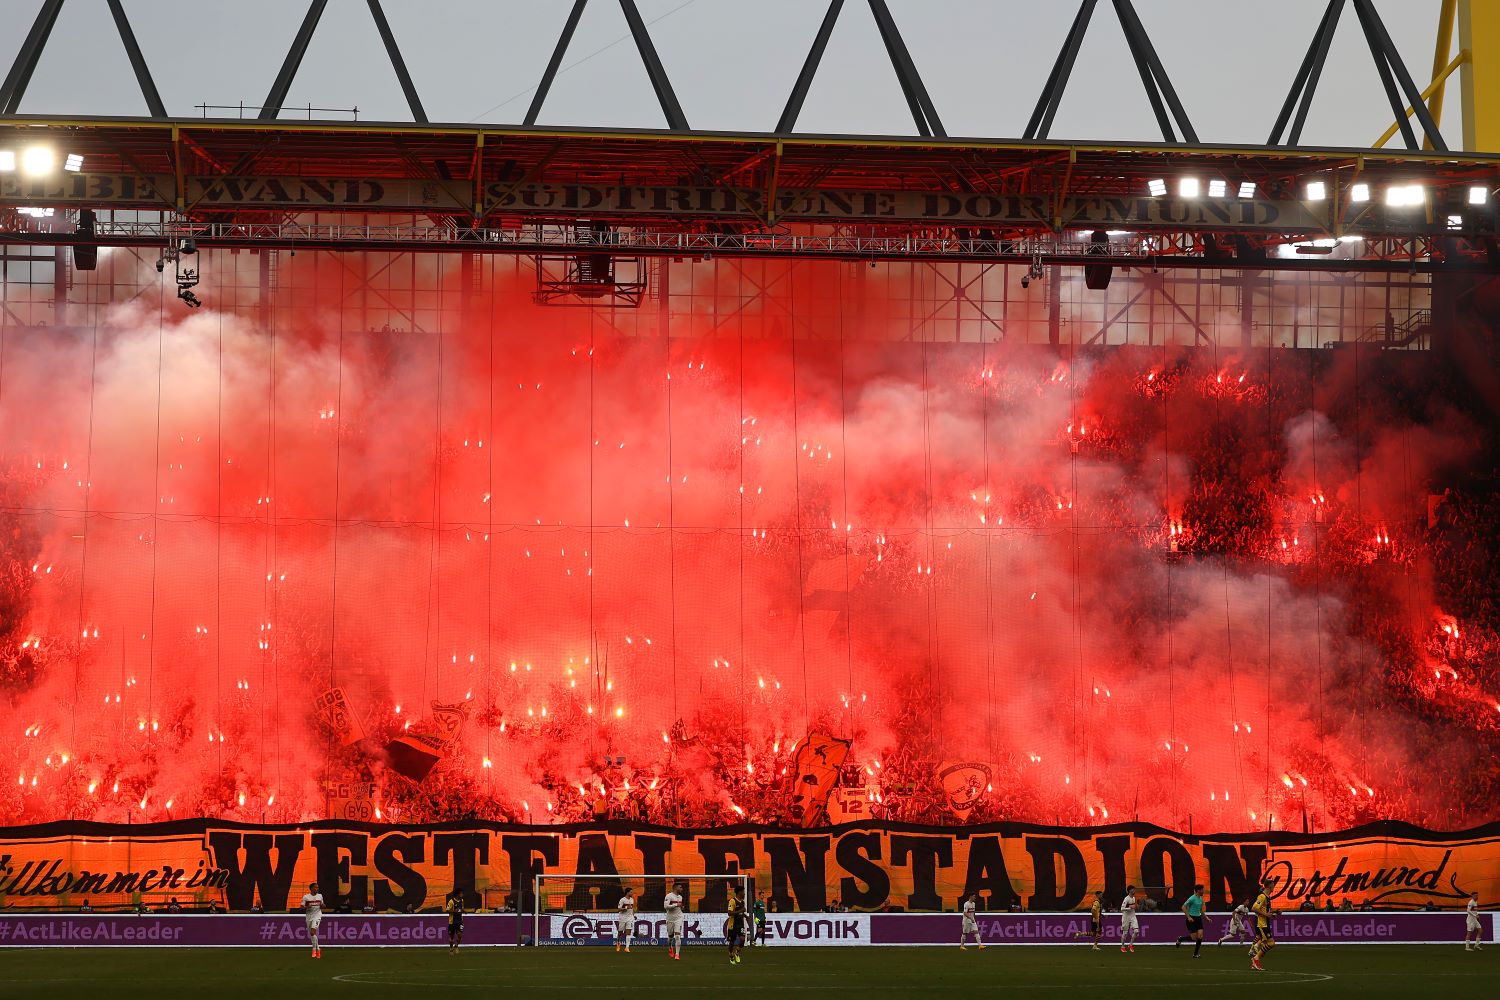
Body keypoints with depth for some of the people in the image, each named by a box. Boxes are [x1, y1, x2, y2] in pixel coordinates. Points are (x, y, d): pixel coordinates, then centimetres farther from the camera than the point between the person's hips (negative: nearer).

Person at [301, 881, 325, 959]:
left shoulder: (320, 896, 5)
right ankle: (318, 949, 25)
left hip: (317, 915, -1)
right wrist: (306, 907, -22)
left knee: (313, 932, -20)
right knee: (312, 934, 7)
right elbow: (302, 908, -1)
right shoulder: (306, 897, -3)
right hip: (309, 917, 1)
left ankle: (314, 949, -10)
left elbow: (322, 905, 18)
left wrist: (322, 905, -5)